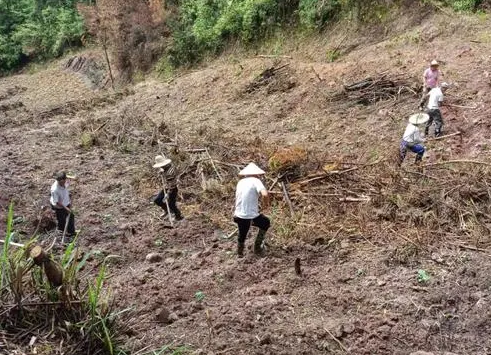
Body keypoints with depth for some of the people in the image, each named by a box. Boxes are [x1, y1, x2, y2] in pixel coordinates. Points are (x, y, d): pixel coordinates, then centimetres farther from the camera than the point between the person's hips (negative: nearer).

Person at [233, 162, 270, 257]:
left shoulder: (240, 182, 11)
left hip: (239, 215, 5)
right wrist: (266, 203, -5)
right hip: (251, 216, -5)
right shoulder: (256, 181, -9)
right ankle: (257, 247, 25)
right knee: (266, 223, 22)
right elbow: (265, 194, -24)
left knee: (242, 236, 23)